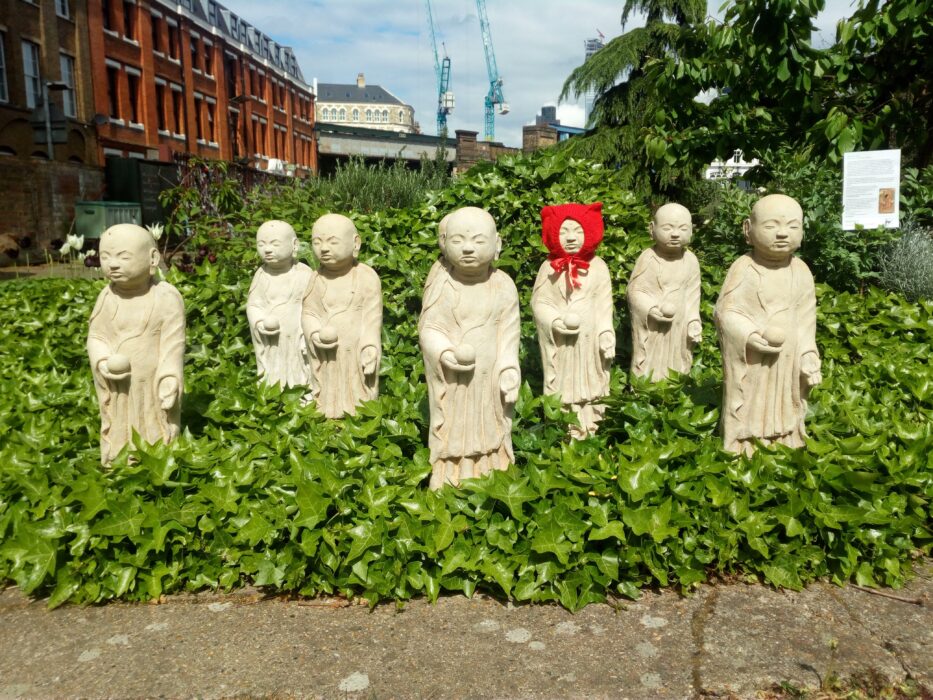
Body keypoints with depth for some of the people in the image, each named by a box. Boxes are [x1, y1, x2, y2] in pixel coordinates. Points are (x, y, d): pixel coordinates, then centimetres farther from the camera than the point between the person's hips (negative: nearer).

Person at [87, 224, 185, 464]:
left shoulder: (166, 297, -15)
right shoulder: (106, 297, -2)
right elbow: (96, 336, 4)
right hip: (117, 388, 4)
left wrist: (170, 381, -15)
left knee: (157, 439, 11)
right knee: (117, 433, 17)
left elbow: (173, 344, -13)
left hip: (153, 386, -4)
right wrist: (103, 363, -15)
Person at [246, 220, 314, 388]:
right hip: (270, 342, 3)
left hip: (297, 339, -3)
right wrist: (259, 323, -13)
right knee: (272, 381, 9)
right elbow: (253, 304, 5)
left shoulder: (304, 274, -7)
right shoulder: (261, 275, 2)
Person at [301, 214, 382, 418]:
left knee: (357, 399, 4)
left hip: (356, 354, -3)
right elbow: (308, 313, 6)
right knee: (326, 399, 12)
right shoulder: (316, 279, 3)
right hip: (326, 357, 3)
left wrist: (370, 348, -11)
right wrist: (315, 334, -12)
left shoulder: (366, 277, -7)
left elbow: (372, 317, -6)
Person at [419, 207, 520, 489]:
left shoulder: (503, 286, -5)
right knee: (452, 433, 10)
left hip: (488, 377, 1)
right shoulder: (440, 283, -9)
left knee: (489, 431, 15)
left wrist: (509, 369, -9)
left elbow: (508, 334, -1)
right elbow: (428, 327, -8)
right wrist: (445, 353, -23)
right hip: (450, 376, -1)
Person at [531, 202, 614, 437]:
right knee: (561, 384, 7)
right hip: (559, 339, 0)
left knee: (590, 383, 10)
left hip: (589, 338, 1)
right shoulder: (549, 267, -3)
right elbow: (539, 302, -2)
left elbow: (604, 305, -2)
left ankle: (589, 431, 21)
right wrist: (555, 322, -17)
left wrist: (606, 334, -6)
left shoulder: (598, 266, -2)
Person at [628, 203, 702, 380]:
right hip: (650, 326, -4)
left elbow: (692, 295, 6)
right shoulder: (648, 258, -14)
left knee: (677, 367, 15)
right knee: (648, 367, 5)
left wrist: (693, 321, -1)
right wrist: (650, 309, -23)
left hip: (678, 326, 4)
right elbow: (635, 290, -11)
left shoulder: (691, 260, -1)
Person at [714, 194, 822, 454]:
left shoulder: (801, 271, 2)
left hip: (787, 360, 5)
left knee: (786, 412, 18)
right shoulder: (743, 269, -14)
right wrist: (750, 336, -25)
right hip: (750, 361, -5)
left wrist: (808, 356, 1)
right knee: (749, 415, 4)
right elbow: (726, 311, -14)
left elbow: (806, 318, 5)